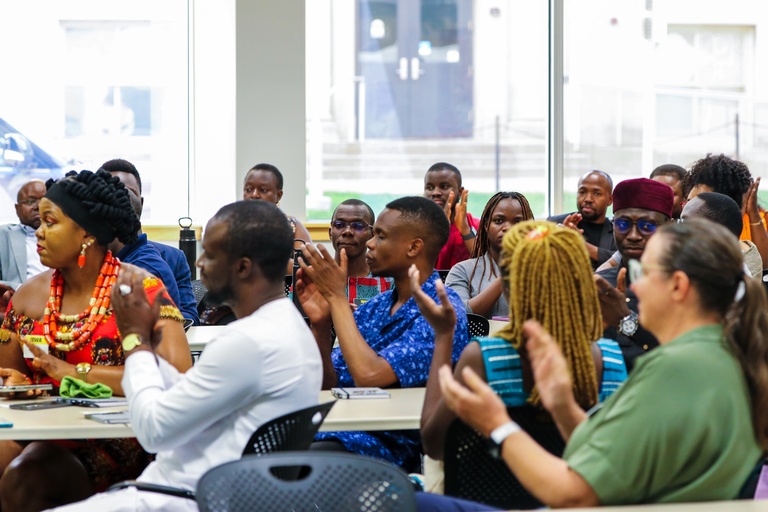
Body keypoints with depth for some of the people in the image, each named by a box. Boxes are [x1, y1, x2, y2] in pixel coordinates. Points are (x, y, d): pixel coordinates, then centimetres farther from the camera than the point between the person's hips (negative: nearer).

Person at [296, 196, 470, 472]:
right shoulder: (373, 308, 13)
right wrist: (320, 323, -5)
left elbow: (368, 377, -22)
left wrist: (337, 297, -14)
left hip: (391, 446, -7)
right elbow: (327, 387, 11)